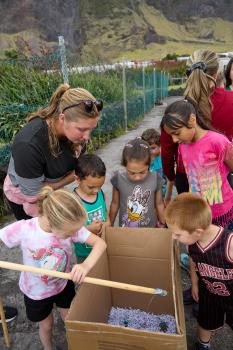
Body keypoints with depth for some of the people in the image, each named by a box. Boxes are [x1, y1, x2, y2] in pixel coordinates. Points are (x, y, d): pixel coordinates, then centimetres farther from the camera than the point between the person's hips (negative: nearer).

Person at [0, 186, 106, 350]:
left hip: (64, 284, 1)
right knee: (46, 325, 24)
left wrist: (86, 265, -50)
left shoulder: (70, 226, -31)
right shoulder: (23, 229, -34)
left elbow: (100, 242, -32)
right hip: (36, 292, -1)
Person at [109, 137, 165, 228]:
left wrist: (162, 224, 9)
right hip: (125, 229, 0)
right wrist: (110, 225, 7)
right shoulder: (119, 179, -18)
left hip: (150, 229, 0)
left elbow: (159, 204, -2)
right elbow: (115, 203, -3)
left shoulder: (155, 179, -17)